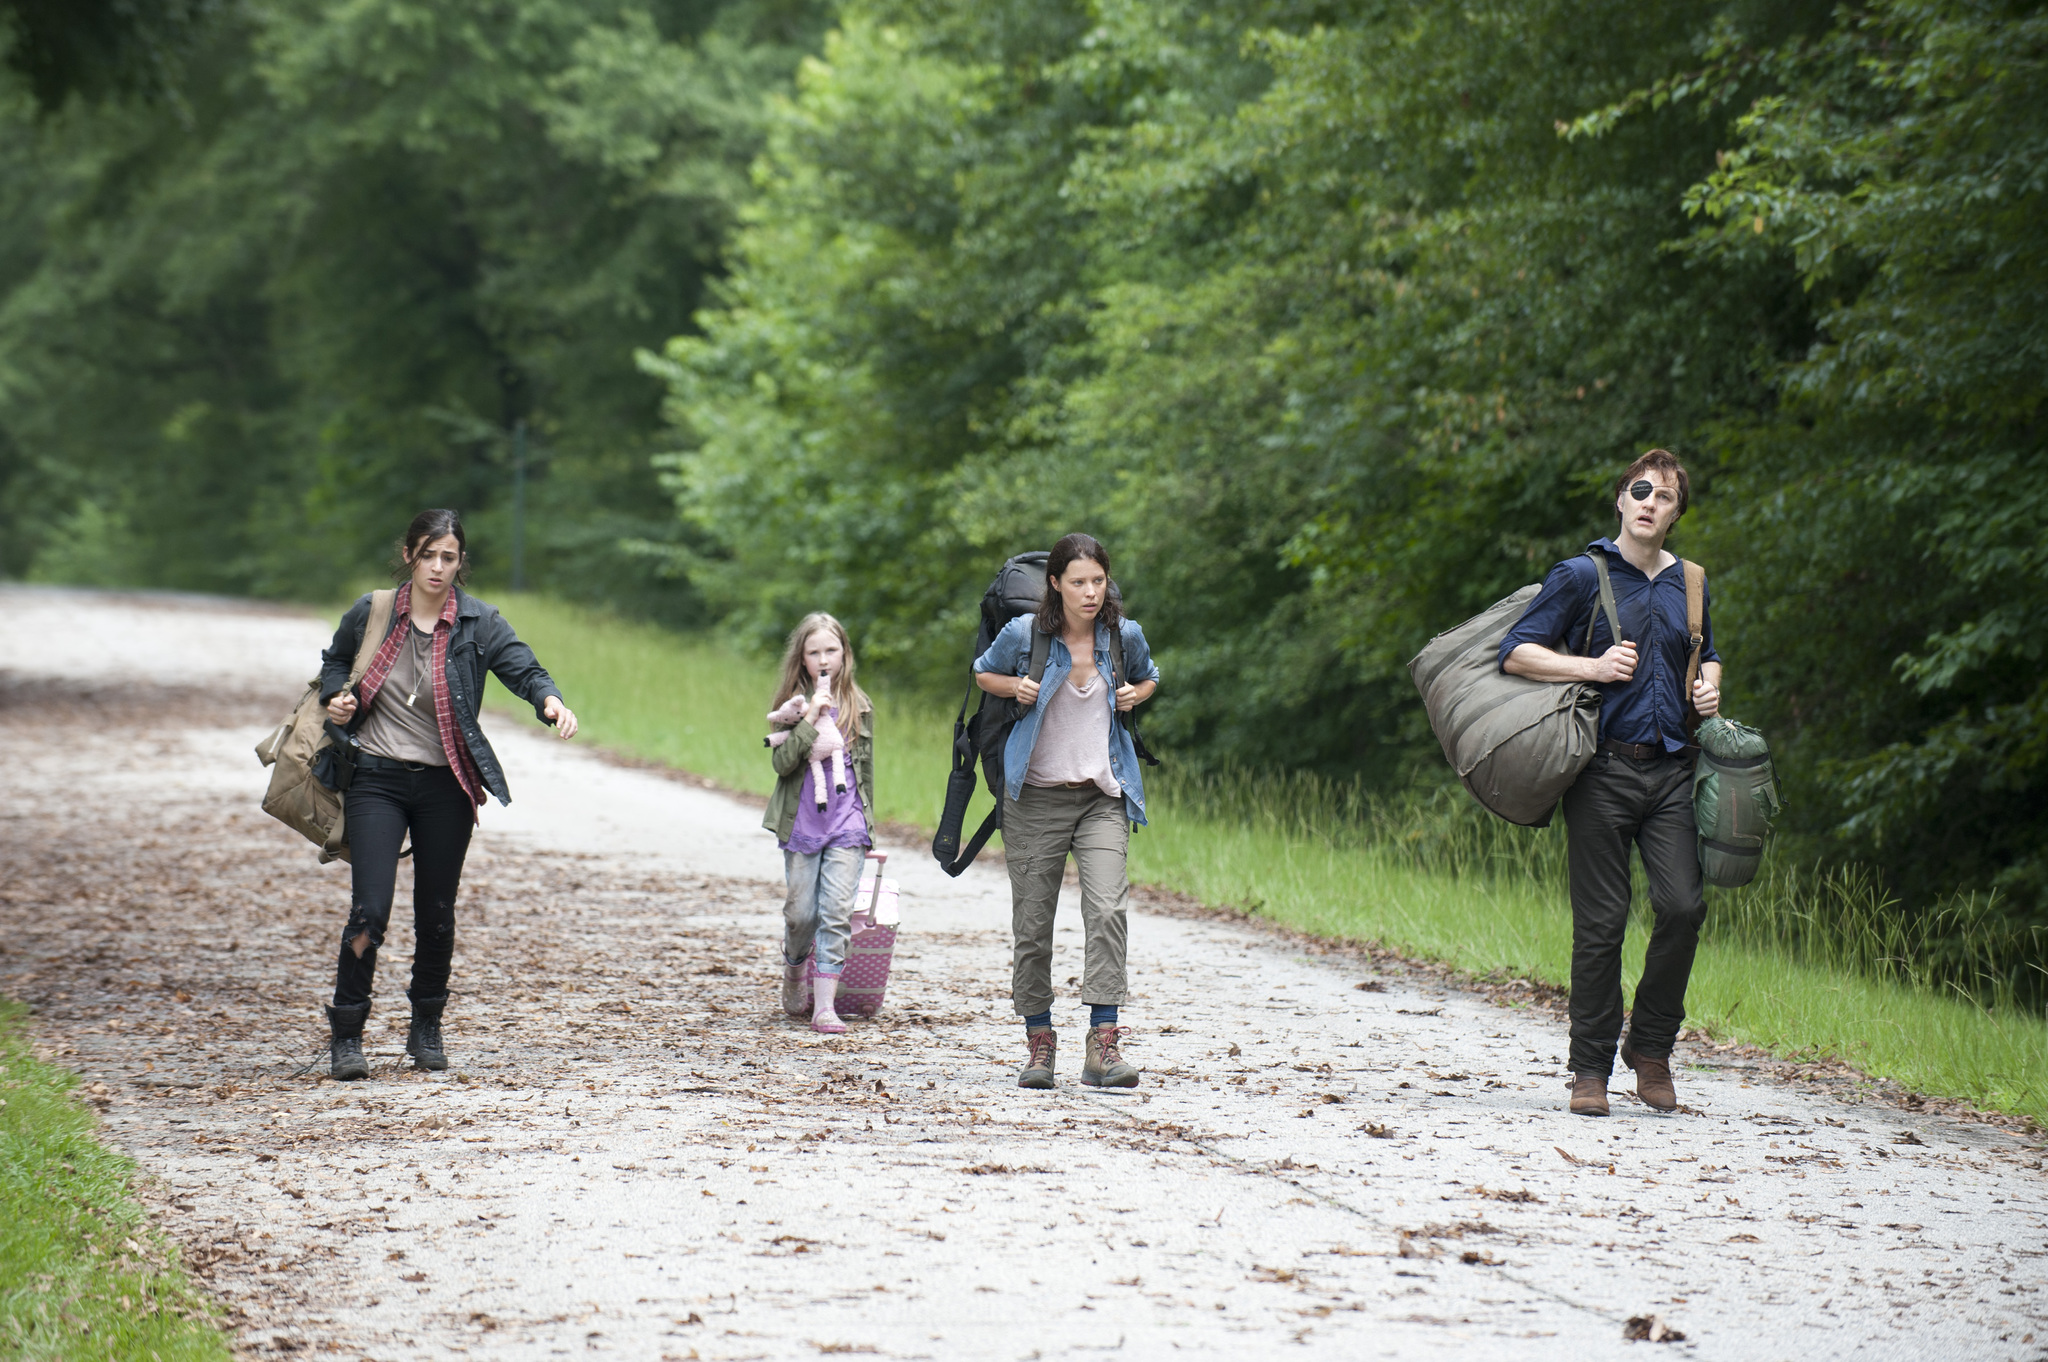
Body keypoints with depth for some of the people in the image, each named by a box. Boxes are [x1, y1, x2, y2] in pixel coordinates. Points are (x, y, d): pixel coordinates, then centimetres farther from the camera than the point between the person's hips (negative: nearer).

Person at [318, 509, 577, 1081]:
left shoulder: (478, 624, -3)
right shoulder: (370, 614, 1)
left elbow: (524, 669, -16)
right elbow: (335, 661, 19)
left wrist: (551, 701, -38)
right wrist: (336, 697, -3)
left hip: (446, 786, 1)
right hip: (378, 780, -1)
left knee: (436, 913, 8)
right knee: (369, 910, -12)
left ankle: (427, 1029, 29)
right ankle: (346, 1036, -1)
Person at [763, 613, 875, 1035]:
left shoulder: (859, 707, 8)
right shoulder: (792, 705, 2)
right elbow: (781, 763, -11)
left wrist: (864, 821, 16)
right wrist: (811, 719, -18)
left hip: (846, 825, 1)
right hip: (801, 822, -1)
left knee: (836, 912, -9)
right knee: (801, 912, 5)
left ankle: (825, 1006, -10)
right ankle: (794, 975, 35)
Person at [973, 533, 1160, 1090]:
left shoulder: (1125, 636, 1)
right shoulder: (1024, 635, -6)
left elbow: (1148, 677, 22)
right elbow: (983, 672, 13)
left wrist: (1135, 694, 0)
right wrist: (1016, 687, -7)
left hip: (1102, 796, 0)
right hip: (1036, 796, 0)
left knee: (1107, 908, -17)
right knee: (1032, 920, 3)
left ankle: (1103, 1046, -20)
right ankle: (1038, 1042, 18)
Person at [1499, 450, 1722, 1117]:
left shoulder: (1689, 585, 16)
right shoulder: (1581, 577, 2)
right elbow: (1515, 653, -1)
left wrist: (1710, 686, 11)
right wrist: (1592, 667, -12)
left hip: (1670, 771, 4)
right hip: (1603, 770, -4)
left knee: (1683, 905, -10)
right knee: (1601, 922, -4)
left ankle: (1651, 1046, 8)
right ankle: (1590, 1068, 5)